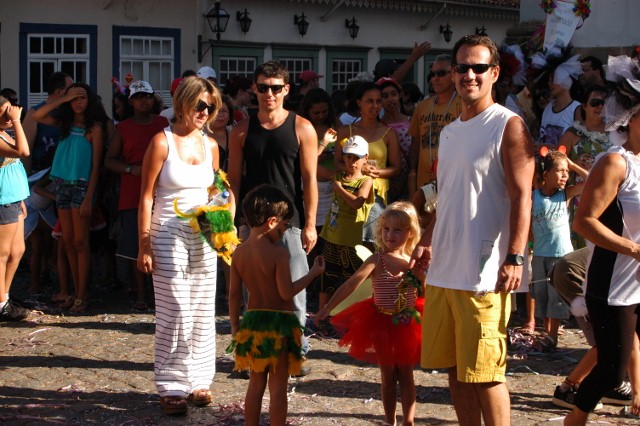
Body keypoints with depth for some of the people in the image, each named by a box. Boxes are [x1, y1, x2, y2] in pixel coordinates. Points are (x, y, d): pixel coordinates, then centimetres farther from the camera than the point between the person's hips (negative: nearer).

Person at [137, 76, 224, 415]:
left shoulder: (210, 145, 9)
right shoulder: (163, 142, -7)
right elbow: (146, 197, -7)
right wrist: (144, 246, -11)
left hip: (203, 237, 5)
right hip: (168, 235, -5)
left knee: (202, 312, 7)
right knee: (175, 313, -4)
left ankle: (197, 380, 18)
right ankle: (172, 387, 5)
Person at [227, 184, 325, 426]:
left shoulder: (239, 253, 1)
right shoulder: (279, 252, -17)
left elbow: (234, 294, 3)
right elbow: (286, 292, -18)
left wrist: (235, 327, 11)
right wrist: (313, 273, -7)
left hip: (253, 320, 5)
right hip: (279, 323, -5)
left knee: (256, 383, 17)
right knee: (278, 387, 2)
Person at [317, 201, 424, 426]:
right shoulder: (377, 260, -12)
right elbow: (351, 283, -22)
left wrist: (421, 273, -11)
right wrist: (329, 307, -31)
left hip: (407, 324, 2)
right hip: (382, 324, -2)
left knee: (406, 375, 9)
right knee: (388, 375, 9)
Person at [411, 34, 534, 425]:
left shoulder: (508, 126, -6)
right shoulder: (450, 132, 16)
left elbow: (522, 197, -12)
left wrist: (515, 258, -20)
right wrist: (428, 242, 13)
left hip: (484, 274, -7)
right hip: (444, 270, 8)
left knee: (485, 371, -4)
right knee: (455, 367, 12)